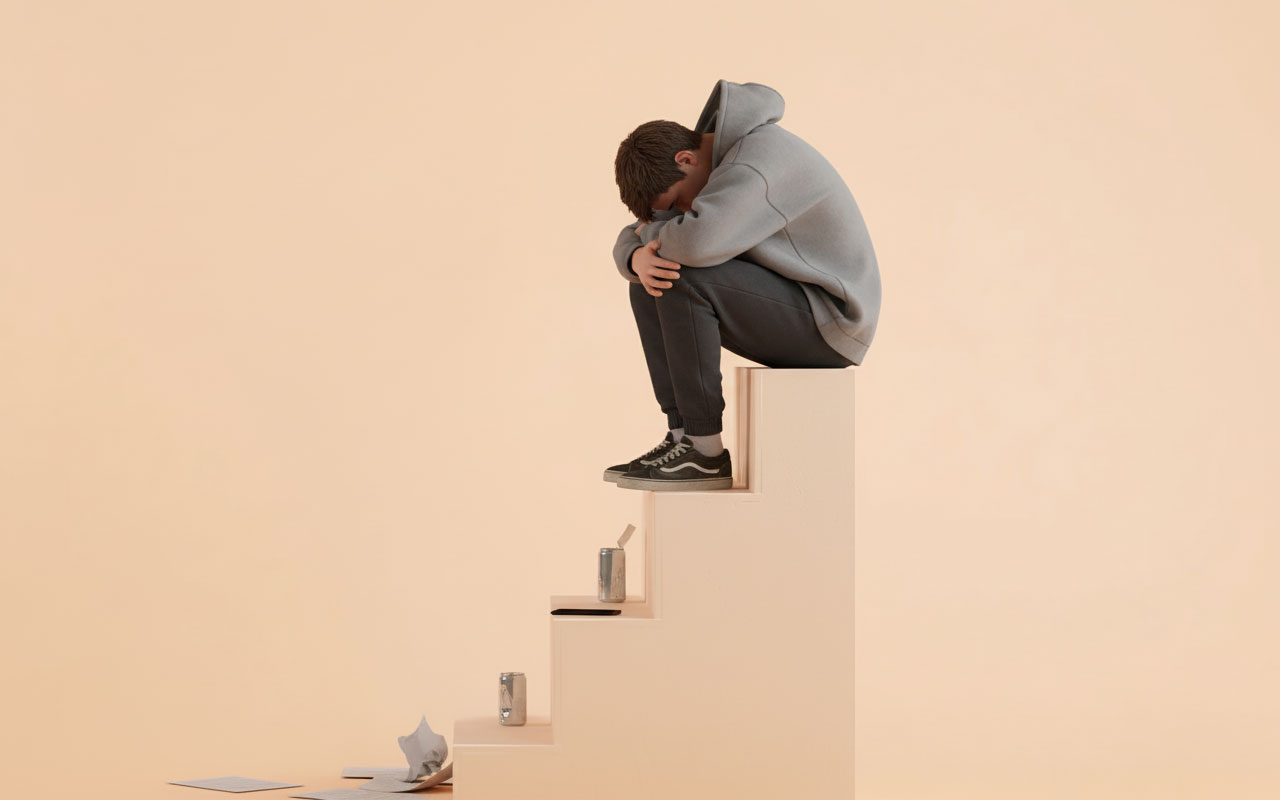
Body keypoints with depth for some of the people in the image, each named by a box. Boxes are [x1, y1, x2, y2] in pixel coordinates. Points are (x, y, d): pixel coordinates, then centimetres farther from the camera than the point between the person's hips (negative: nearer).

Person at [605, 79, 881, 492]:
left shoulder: (763, 156, -22)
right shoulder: (716, 170, 9)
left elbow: (698, 242, -37)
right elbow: (630, 240, 11)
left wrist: (654, 234, -13)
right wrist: (640, 258, -16)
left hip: (829, 322, -10)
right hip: (785, 311, 10)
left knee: (683, 278, -25)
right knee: (650, 285, 3)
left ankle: (705, 453, -18)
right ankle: (682, 434, -5)